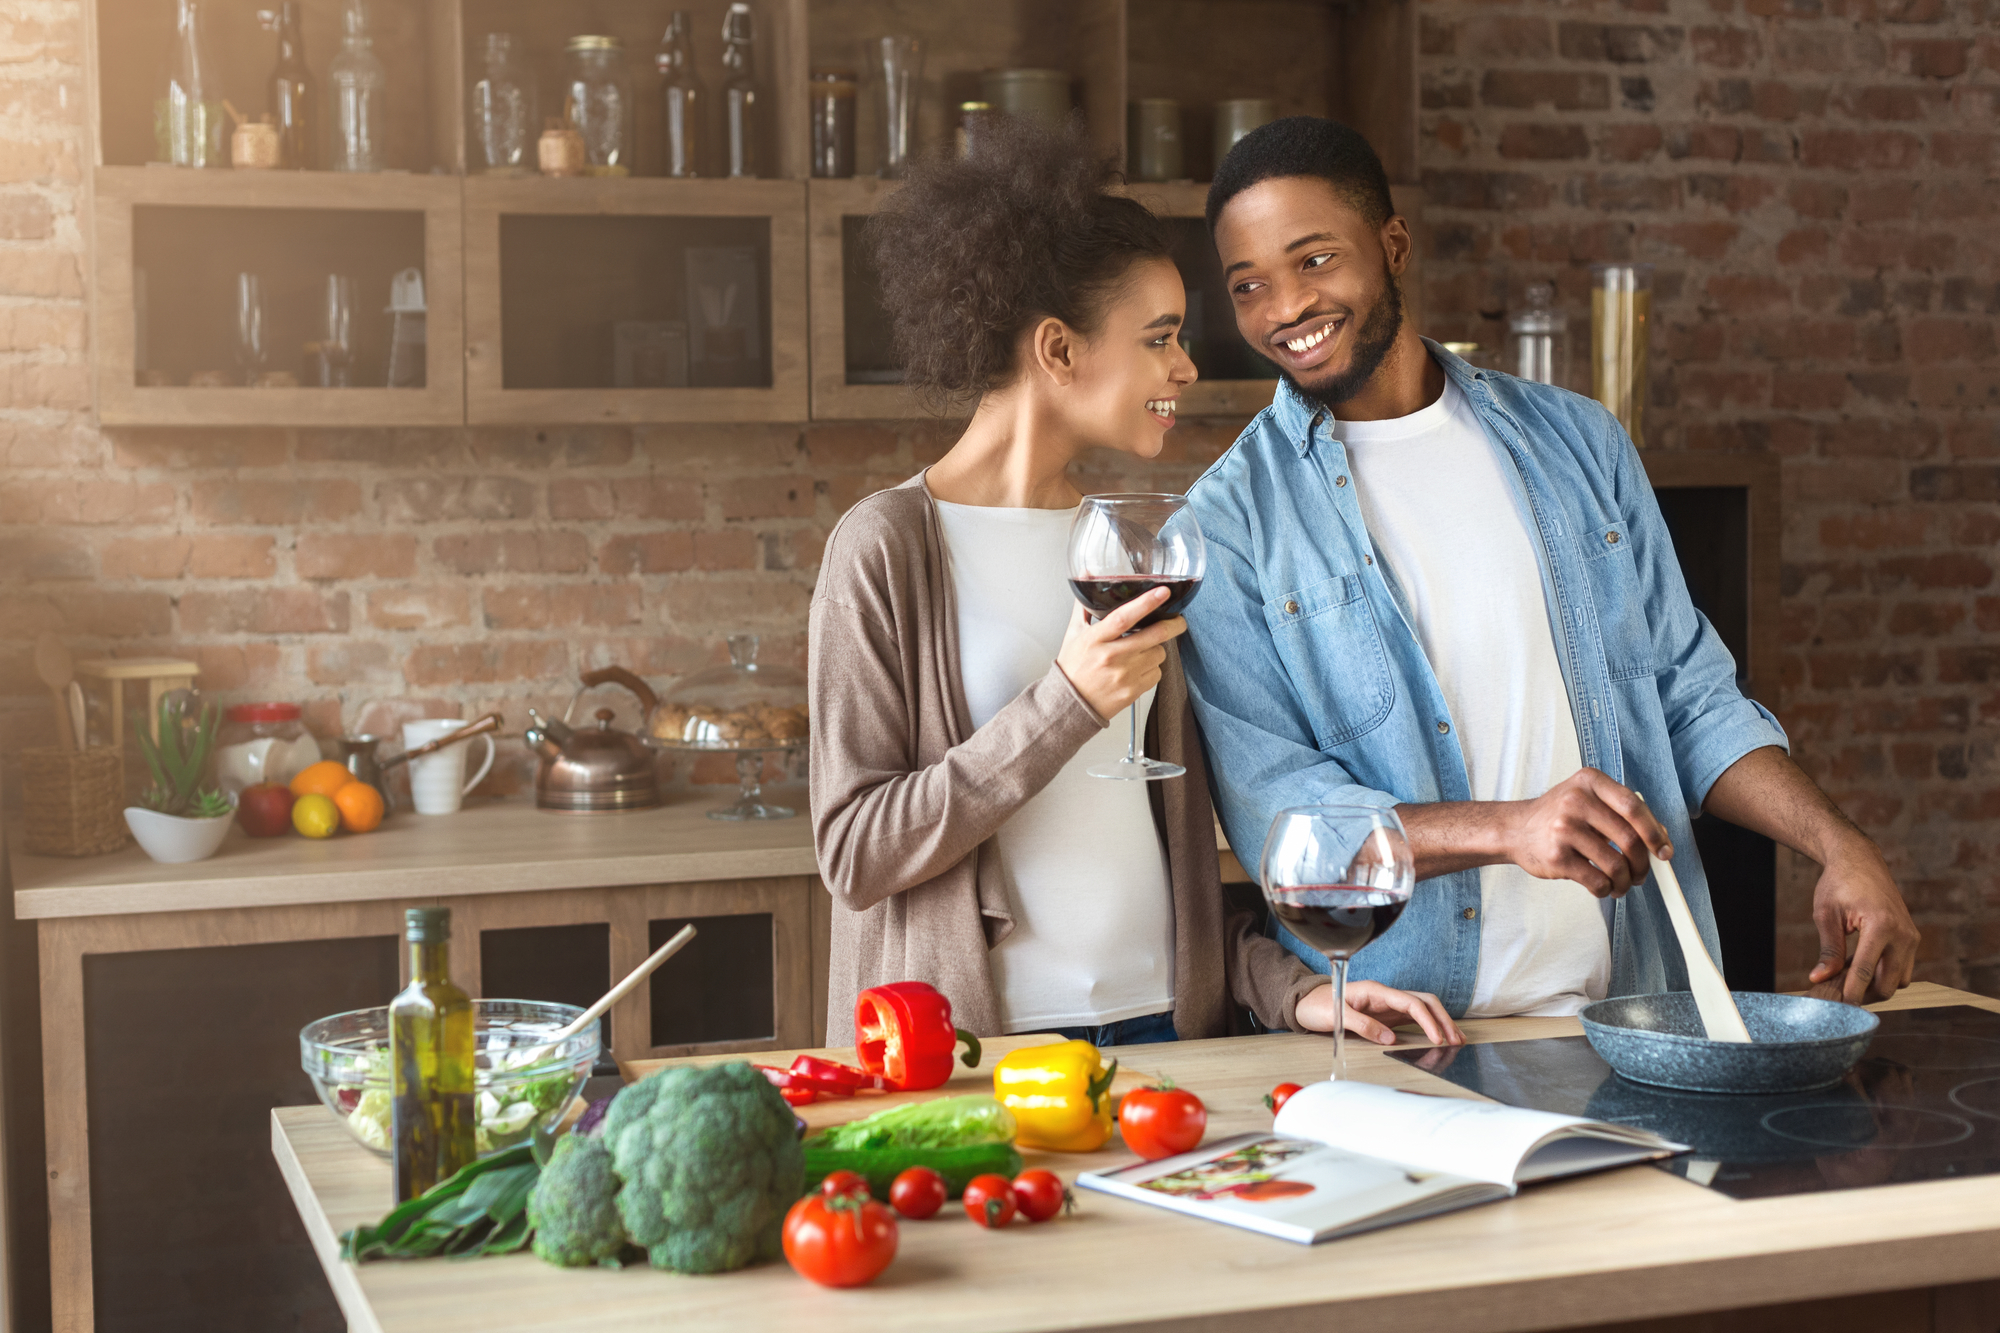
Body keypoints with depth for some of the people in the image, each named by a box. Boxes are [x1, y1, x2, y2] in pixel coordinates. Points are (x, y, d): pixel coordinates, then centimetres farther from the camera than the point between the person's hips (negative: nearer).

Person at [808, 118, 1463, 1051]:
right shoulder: (889, 545, -5)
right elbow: (856, 853, -10)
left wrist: (1295, 989, 3)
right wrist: (1066, 704, -16)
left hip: (1160, 1033, 4)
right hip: (972, 1053, -4)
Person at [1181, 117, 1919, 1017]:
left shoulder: (1576, 443, 14)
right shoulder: (1227, 523, 1)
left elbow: (1690, 698, 17)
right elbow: (1268, 806, -8)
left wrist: (1839, 845, 0)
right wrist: (1508, 828, -23)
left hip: (1632, 1007, 3)